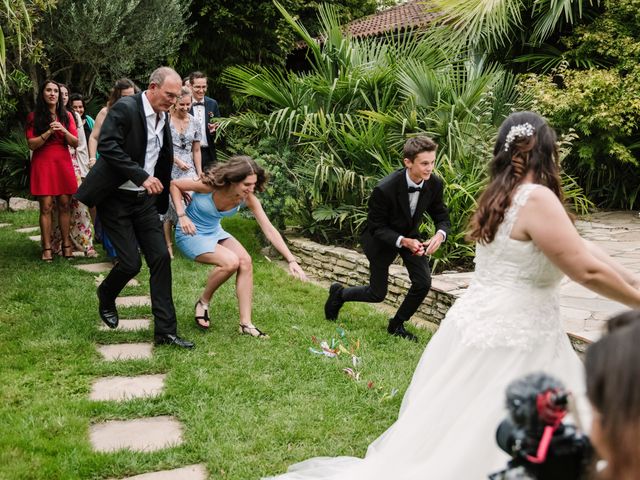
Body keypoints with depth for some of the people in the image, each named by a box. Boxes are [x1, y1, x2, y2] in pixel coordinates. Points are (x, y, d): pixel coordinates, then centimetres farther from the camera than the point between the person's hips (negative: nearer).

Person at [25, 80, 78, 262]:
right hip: (42, 163, -2)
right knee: (46, 206, -6)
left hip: (63, 163, 2)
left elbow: (75, 143, 5)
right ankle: (47, 248, -4)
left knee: (64, 204, 0)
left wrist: (64, 131, -13)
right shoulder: (33, 117, 3)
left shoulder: (66, 116, 11)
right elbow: (32, 144, -4)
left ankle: (66, 244, 6)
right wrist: (49, 132, -17)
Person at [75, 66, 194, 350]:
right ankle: (106, 297, 27)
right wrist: (141, 176, -28)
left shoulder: (162, 118, 8)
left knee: (160, 258, -3)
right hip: (115, 198, -7)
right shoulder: (125, 108, -15)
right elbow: (107, 146, -25)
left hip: (145, 199, 7)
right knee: (131, 262, -8)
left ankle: (165, 331, 1)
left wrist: (169, 189, 22)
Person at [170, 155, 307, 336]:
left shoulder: (248, 198, -17)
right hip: (191, 233, -5)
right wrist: (182, 215, -26)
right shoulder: (209, 185, -30)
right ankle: (203, 302, 0)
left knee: (245, 261, -18)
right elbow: (174, 184, -15)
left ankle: (246, 323, -12)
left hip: (215, 232, 5)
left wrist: (291, 260, -23)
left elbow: (269, 230, -18)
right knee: (230, 262, -27)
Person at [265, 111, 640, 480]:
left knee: (451, 438, 17)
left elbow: (576, 247, 14)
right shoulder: (537, 198, -18)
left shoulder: (503, 197, 11)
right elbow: (588, 270, -18)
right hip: (511, 342, -9)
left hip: (480, 324, 9)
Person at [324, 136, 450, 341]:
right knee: (377, 294, 5)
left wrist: (440, 234, -30)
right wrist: (404, 242, -39)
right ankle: (339, 294, 36)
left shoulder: (434, 184, -22)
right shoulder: (385, 189, -37)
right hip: (381, 238, -4)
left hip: (410, 234, 5)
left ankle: (397, 325, 15)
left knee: (423, 283, -10)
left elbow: (442, 217, -7)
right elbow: (376, 228, -25)